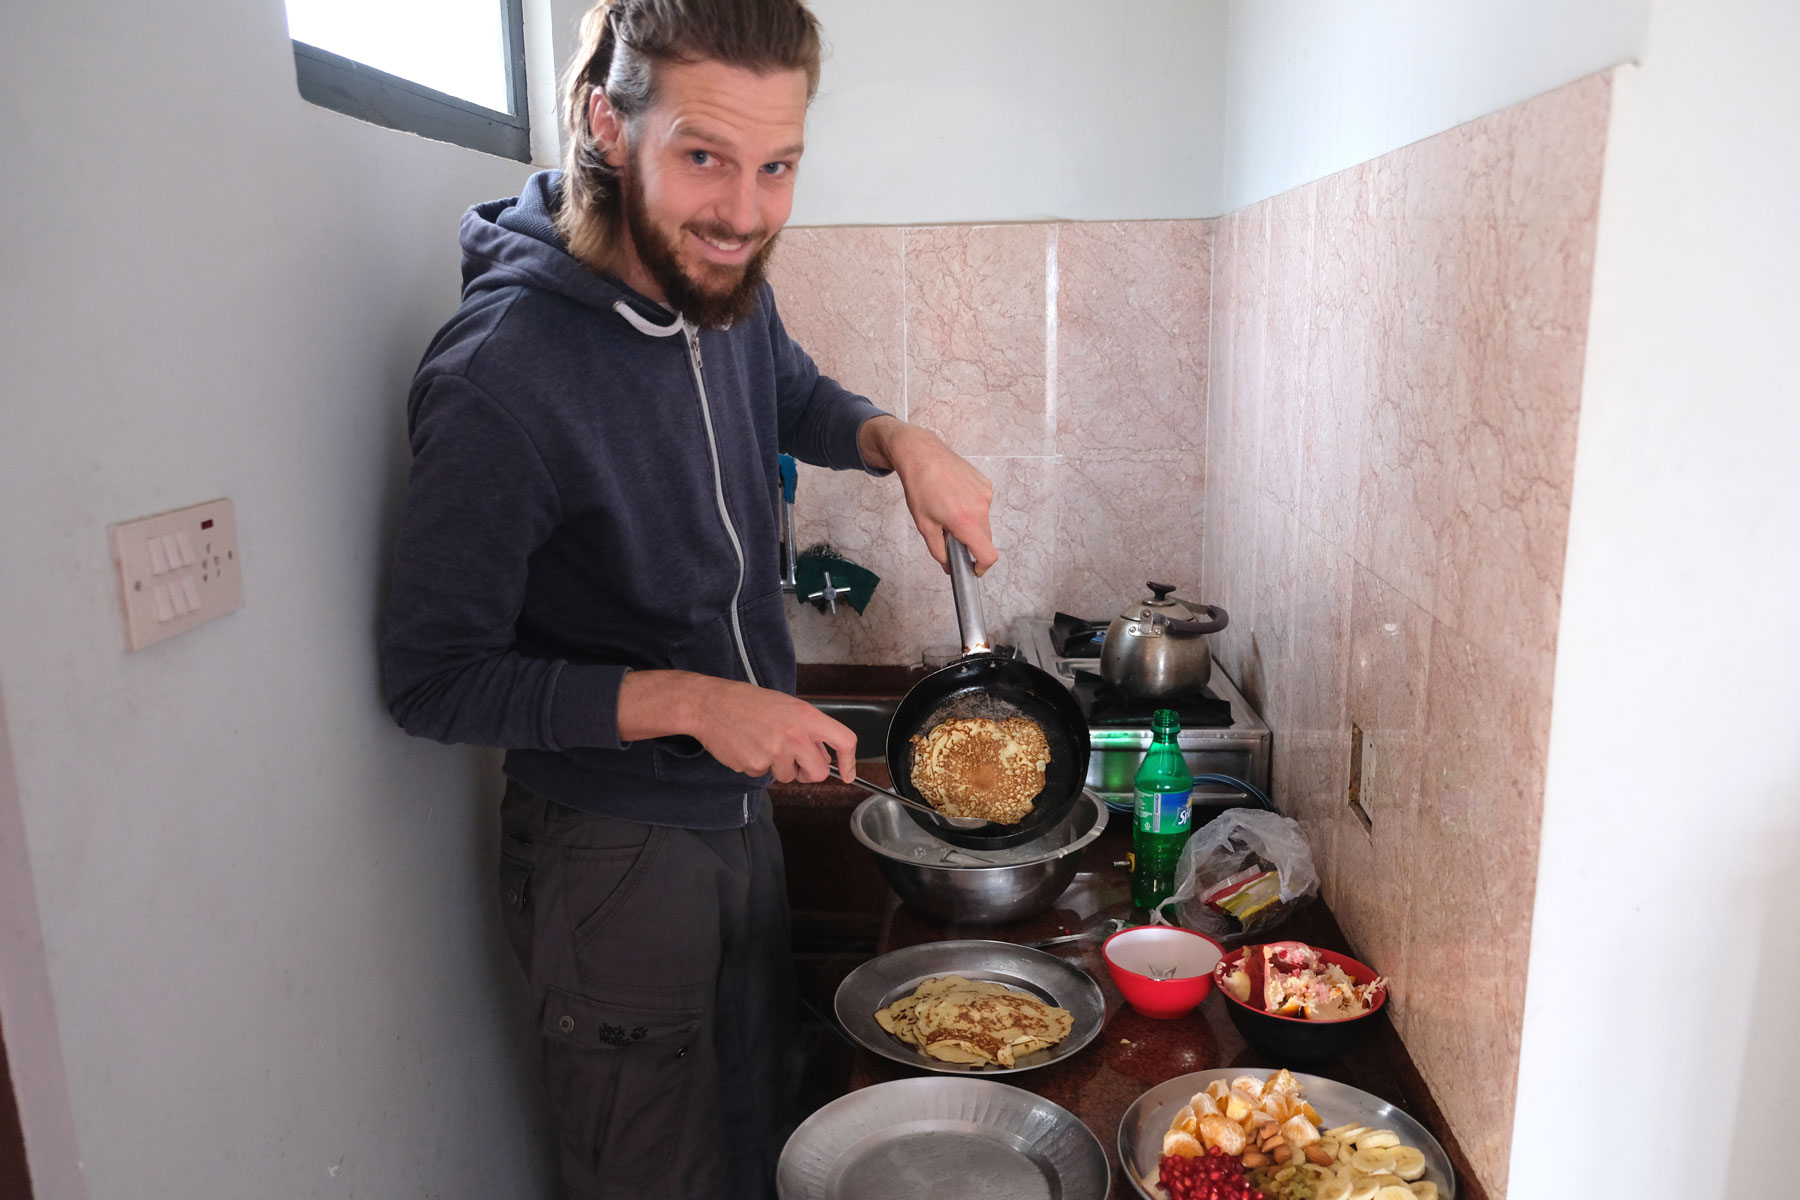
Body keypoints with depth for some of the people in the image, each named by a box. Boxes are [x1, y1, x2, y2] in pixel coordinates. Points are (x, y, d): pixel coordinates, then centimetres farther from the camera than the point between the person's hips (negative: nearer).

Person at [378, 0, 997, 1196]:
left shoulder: (724, 282, -6)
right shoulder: (501, 375, -27)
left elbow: (797, 397, 17)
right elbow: (433, 680, -20)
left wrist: (899, 440, -5)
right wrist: (688, 701, -29)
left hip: (745, 807, 7)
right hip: (613, 849, -7)